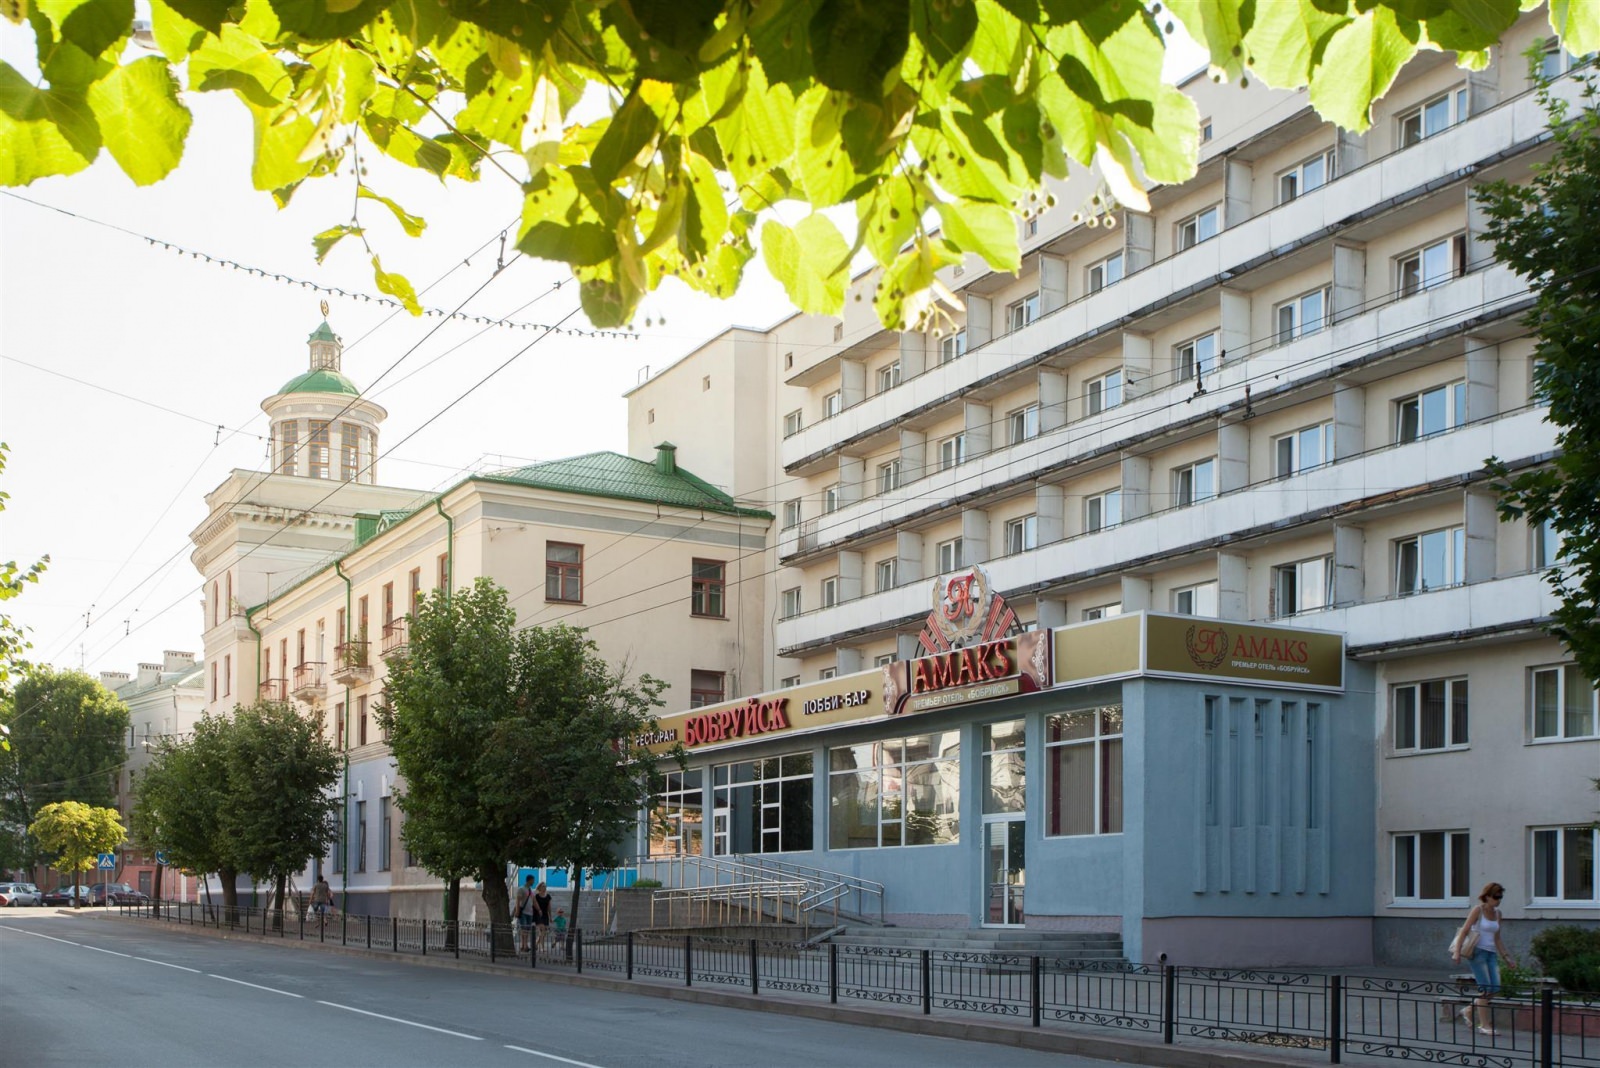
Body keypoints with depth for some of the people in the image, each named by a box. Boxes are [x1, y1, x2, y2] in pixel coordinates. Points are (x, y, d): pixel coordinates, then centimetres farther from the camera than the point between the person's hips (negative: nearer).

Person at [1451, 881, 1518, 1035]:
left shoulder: (1497, 913, 12)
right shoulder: (1478, 910, -6)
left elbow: (1497, 938, 19)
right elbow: (1464, 931, -10)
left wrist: (1506, 957, 15)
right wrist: (1457, 951, -19)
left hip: (1491, 953, 7)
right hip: (1477, 951, -6)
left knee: (1495, 988, -4)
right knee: (1486, 988, -11)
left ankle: (1469, 1010, 17)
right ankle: (1484, 1024, -1)